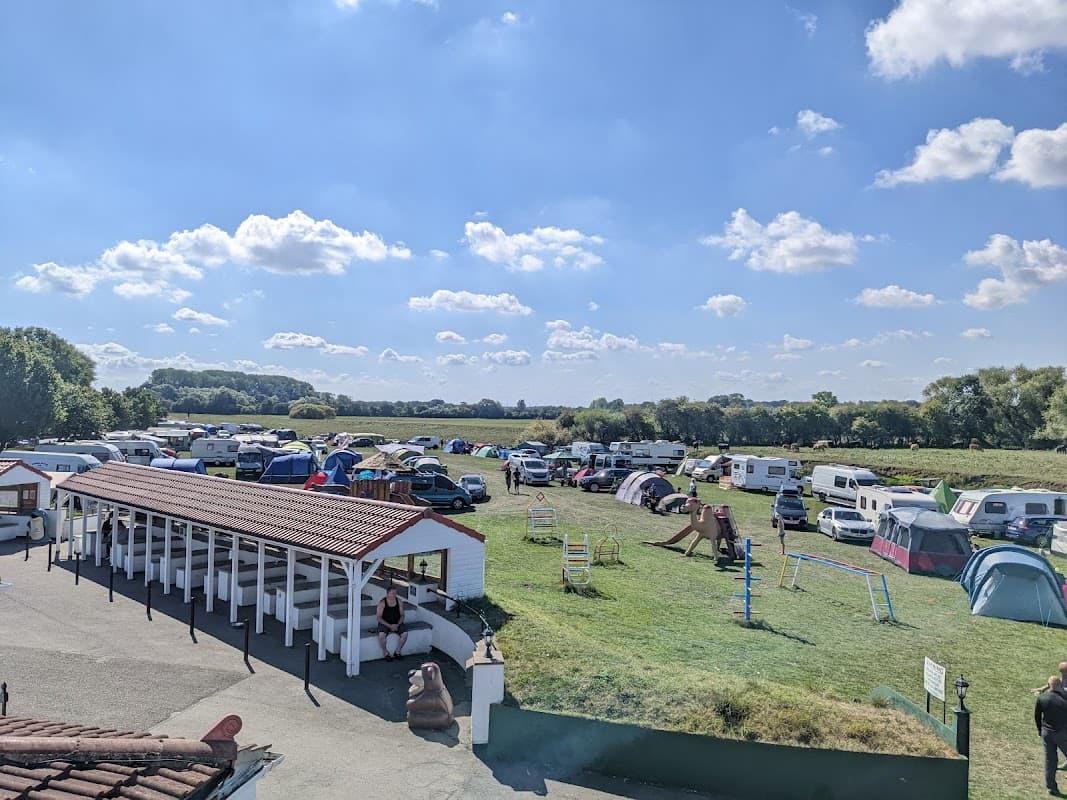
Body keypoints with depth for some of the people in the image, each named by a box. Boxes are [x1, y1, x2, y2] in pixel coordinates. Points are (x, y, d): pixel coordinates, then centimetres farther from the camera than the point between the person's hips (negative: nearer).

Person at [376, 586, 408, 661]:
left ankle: (397, 652, -2)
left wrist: (397, 624, -15)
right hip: (385, 623, -3)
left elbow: (402, 615, 4)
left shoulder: (398, 601, -1)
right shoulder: (382, 602, -13)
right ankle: (386, 653, -9)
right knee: (381, 635, -33)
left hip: (396, 623, 3)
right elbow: (379, 617, -13)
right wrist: (389, 626, -22)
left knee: (405, 633, -23)